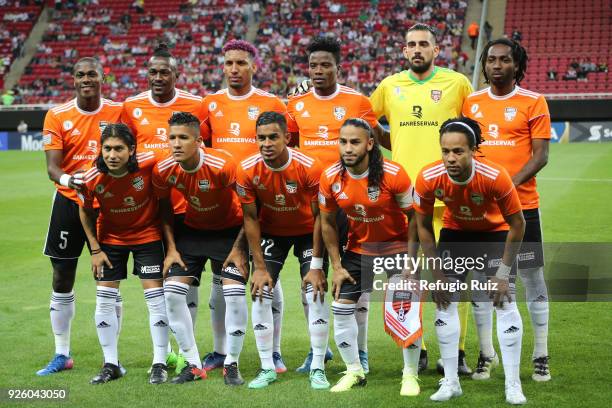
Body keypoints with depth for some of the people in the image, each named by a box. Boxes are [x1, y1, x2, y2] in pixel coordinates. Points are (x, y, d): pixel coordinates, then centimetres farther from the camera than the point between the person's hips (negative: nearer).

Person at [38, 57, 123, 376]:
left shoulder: (118, 112, -4)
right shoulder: (57, 116, -4)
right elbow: (52, 166, -11)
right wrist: (66, 178, -32)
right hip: (68, 202, 1)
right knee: (62, 279, 5)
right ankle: (61, 355, 17)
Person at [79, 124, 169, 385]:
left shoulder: (149, 163, -29)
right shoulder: (92, 179, -24)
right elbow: (85, 211, -3)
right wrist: (95, 249, -3)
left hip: (148, 234, -1)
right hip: (110, 238, 2)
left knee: (155, 296, -5)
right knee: (104, 299, 1)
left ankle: (160, 364, 7)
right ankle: (110, 364, 14)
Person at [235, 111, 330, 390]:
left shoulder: (309, 168, -28)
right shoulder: (247, 171, -22)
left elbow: (318, 216, -18)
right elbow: (250, 218, -11)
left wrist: (316, 265, -18)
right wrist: (260, 267, -13)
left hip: (307, 232, -2)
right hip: (270, 233, 2)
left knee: (315, 295, -12)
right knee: (260, 295, -7)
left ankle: (317, 369, -1)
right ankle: (267, 368, 4)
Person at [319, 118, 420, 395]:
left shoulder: (393, 174, -25)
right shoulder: (330, 178, -15)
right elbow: (327, 222, 0)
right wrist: (337, 266, -1)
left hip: (396, 247, -3)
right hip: (358, 249, 4)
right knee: (341, 308, 2)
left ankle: (410, 375, 8)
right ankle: (355, 372, 22)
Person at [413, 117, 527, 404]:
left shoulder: (495, 176, -35)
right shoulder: (428, 178, -28)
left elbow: (517, 224, -20)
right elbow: (423, 225, -10)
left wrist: (503, 273, -17)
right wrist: (437, 273, -9)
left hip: (495, 234, -2)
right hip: (455, 233, 3)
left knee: (505, 303, -9)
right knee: (445, 302, -3)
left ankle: (513, 385, 1)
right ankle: (450, 381, 10)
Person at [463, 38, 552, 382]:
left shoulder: (533, 103, -2)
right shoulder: (472, 103, 9)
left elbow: (540, 155, -6)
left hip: (521, 203, -3)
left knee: (533, 277, 2)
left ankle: (541, 355, 11)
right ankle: (487, 353, 16)